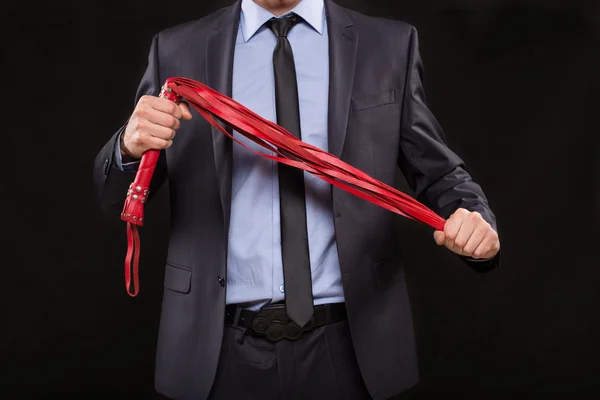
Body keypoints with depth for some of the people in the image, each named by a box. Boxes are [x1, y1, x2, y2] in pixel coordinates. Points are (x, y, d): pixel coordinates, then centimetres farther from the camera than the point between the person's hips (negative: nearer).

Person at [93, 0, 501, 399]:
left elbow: (439, 172, 3)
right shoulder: (177, 50, 3)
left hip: (349, 343, 0)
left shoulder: (391, 45, 2)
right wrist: (132, 146, -19)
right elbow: (118, 198, 3)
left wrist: (475, 218, -18)